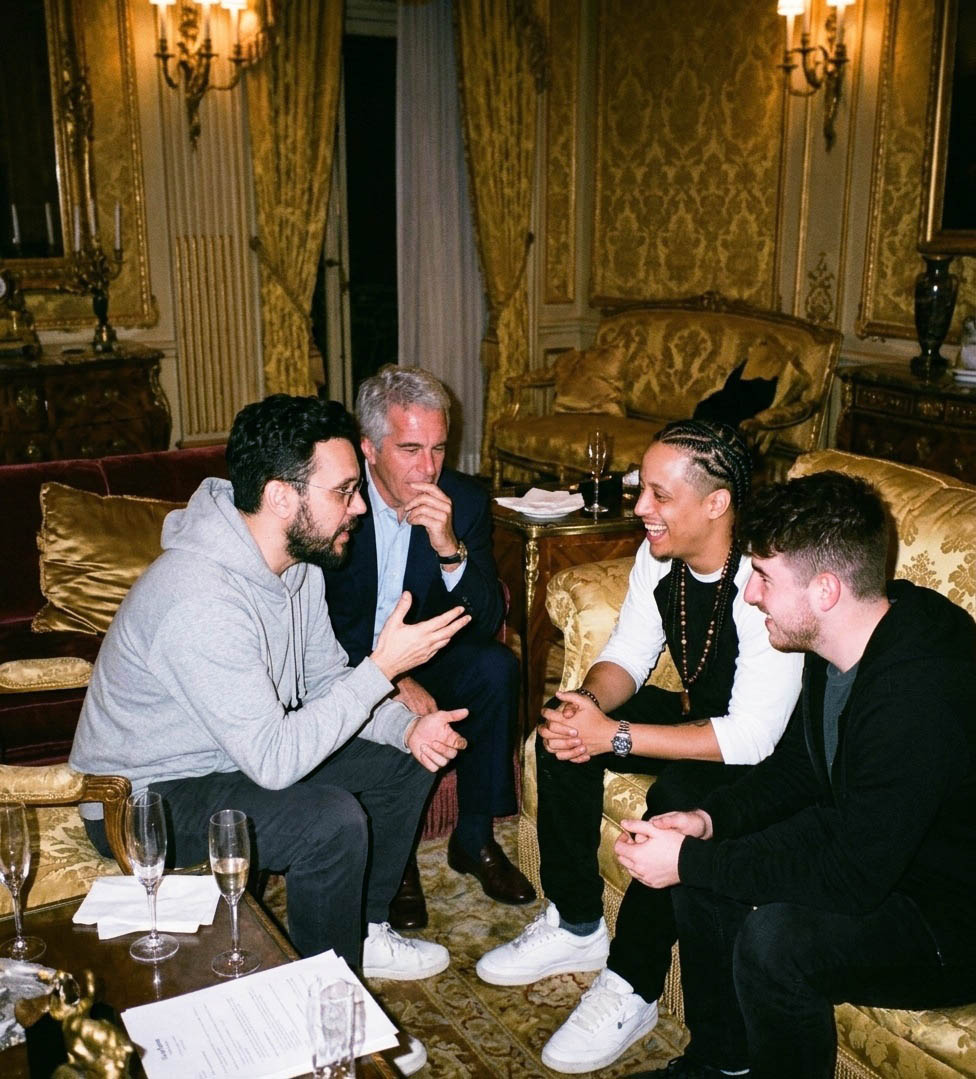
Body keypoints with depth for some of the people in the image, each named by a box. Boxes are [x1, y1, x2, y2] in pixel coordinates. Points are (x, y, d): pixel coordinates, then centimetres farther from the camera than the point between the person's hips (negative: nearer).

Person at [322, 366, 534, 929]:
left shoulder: (467, 500, -9)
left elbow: (487, 622, -14)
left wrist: (451, 549, -33)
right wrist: (389, 680, -28)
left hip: (426, 657, 3)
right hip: (349, 665, -3)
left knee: (496, 666, -24)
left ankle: (474, 838, -5)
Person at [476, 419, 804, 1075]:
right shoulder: (659, 556, -8)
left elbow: (752, 736, -33)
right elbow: (627, 656, 2)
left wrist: (615, 735, -33)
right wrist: (588, 703, -22)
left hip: (767, 751, -8)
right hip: (696, 711, 8)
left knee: (679, 797, -34)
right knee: (564, 735, -7)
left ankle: (632, 989, -11)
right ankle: (576, 927, 8)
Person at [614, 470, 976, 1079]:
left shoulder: (922, 693, -34)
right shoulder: (839, 644, -5)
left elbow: (853, 876, -31)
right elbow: (796, 768, 9)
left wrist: (688, 861, -24)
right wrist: (708, 819, -8)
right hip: (872, 846, 9)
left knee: (774, 937, -30)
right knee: (700, 866, 2)